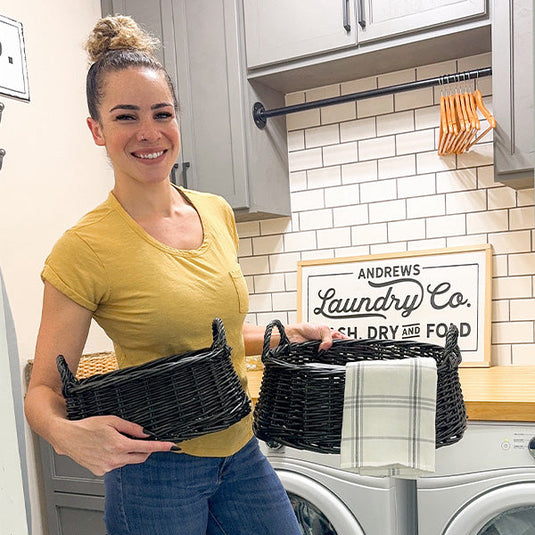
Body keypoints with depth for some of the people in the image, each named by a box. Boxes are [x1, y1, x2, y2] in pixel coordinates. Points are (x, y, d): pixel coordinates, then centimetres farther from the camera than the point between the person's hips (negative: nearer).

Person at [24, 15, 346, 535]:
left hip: (240, 453, 6)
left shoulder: (217, 214, 1)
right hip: (155, 470, -5)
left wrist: (289, 334, 0)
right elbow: (43, 390, -11)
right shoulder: (85, 248, -17)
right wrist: (68, 433, -31)